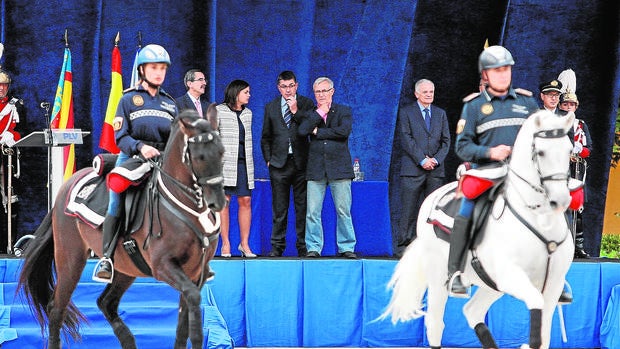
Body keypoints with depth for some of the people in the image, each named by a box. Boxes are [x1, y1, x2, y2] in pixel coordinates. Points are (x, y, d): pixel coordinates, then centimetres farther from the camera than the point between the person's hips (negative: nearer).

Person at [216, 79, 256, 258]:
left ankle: (244, 244, 4)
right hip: (225, 162, -5)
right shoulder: (219, 111, 1)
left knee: (245, 201, -1)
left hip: (244, 163, 5)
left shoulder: (248, 113, 16)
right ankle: (225, 244, 0)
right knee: (224, 201, -3)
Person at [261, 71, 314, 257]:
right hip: (279, 164, 1)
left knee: (302, 207, 0)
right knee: (279, 208, 2)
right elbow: (265, 137, 16)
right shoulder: (271, 107, 12)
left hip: (301, 163, -1)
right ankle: (277, 246, 6)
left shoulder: (306, 104, 6)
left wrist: (296, 111, -13)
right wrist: (268, 159, 6)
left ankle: (303, 246, 5)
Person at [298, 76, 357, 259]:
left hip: (339, 167, -2)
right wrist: (320, 112, -5)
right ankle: (313, 247, 6)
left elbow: (344, 131, -10)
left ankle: (346, 247, 8)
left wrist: (318, 132, -5)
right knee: (312, 211, -2)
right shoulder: (311, 114, 14)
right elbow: (302, 131, -5)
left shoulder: (344, 111, 9)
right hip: (316, 168, 2)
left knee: (344, 211, -1)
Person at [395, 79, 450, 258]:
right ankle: (404, 246, -2)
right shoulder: (406, 112, 5)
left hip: (436, 169, 3)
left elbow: (446, 140, 11)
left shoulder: (440, 113, 17)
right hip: (412, 169, -3)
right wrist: (422, 160, -12)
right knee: (409, 211, -5)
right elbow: (406, 139, -4)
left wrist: (436, 160, -5)